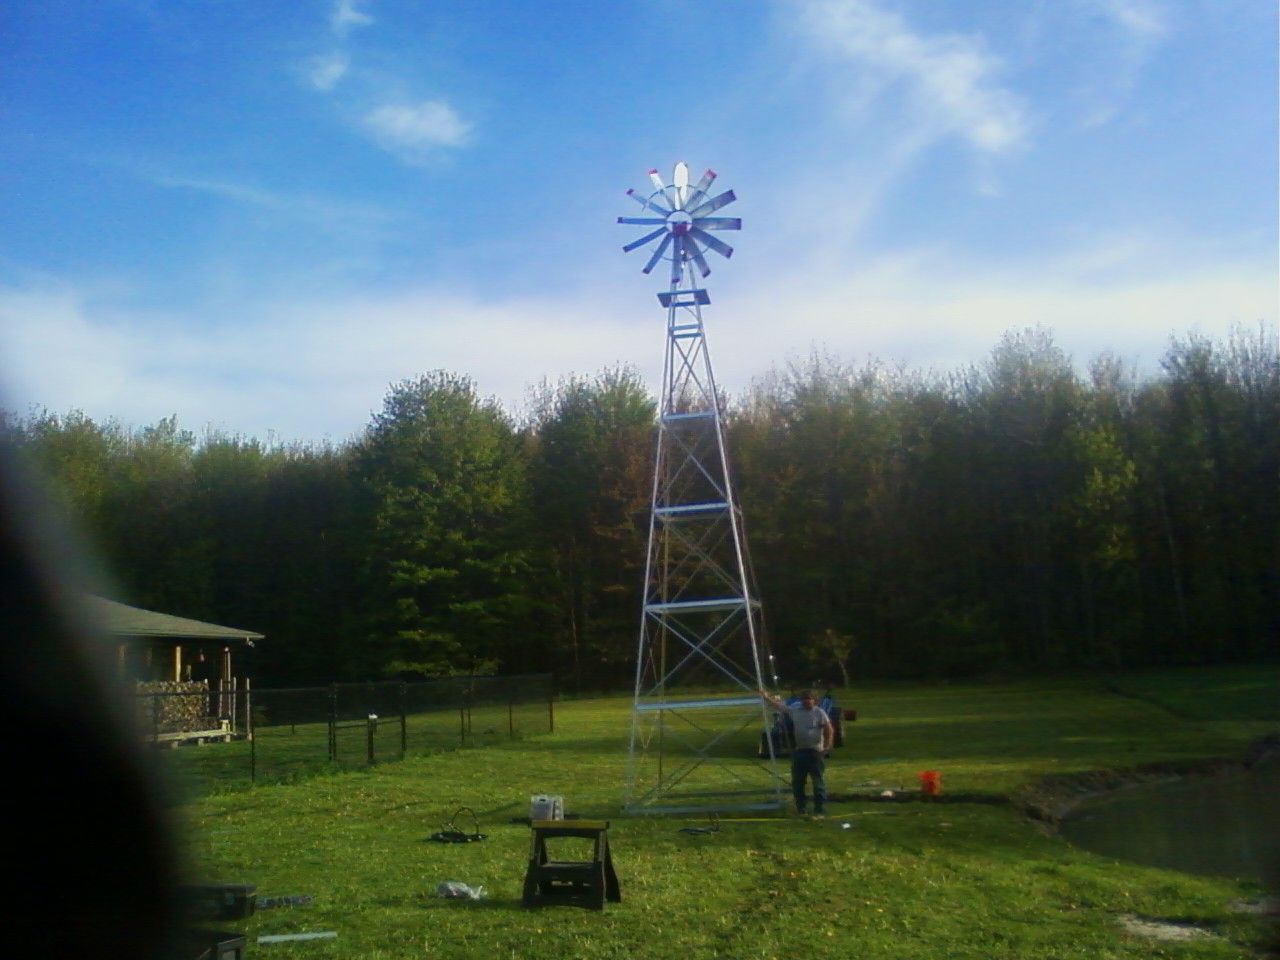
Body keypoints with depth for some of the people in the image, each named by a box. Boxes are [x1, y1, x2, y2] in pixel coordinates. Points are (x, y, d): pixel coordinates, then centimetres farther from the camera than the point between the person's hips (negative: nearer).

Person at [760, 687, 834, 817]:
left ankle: (820, 810, 0)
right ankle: (800, 808, 24)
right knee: (797, 782, 12)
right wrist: (767, 698, 4)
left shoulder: (820, 713, -7)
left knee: (818, 782, -4)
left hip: (815, 752, -6)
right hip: (799, 751, 6)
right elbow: (780, 706, 11)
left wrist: (826, 747, -15)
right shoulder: (795, 710, 8)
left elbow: (829, 730, -9)